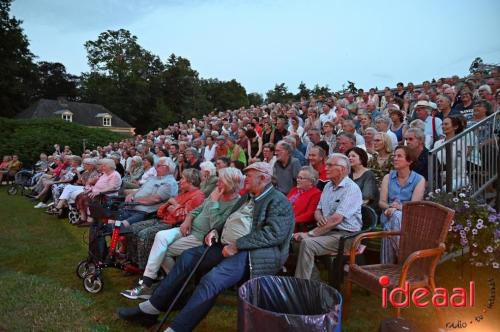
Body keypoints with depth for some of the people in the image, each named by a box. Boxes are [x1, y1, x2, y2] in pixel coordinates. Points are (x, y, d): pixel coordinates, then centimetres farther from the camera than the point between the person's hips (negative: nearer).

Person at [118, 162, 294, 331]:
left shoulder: (278, 201, -6)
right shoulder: (247, 197, 21)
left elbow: (275, 233, -20)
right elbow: (229, 219, 28)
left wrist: (237, 245, -22)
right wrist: (215, 231, 5)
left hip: (249, 253, -9)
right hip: (226, 247, 9)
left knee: (210, 281, -29)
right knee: (187, 257, 0)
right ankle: (151, 308, 8)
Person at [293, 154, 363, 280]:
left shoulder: (351, 188, -13)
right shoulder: (328, 186, 14)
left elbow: (336, 219, -22)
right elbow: (318, 210, 19)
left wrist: (311, 233, -20)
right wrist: (319, 217, -7)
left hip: (345, 235, -8)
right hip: (326, 231, 8)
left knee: (307, 243, -27)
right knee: (296, 239, -13)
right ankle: (314, 279, -3)